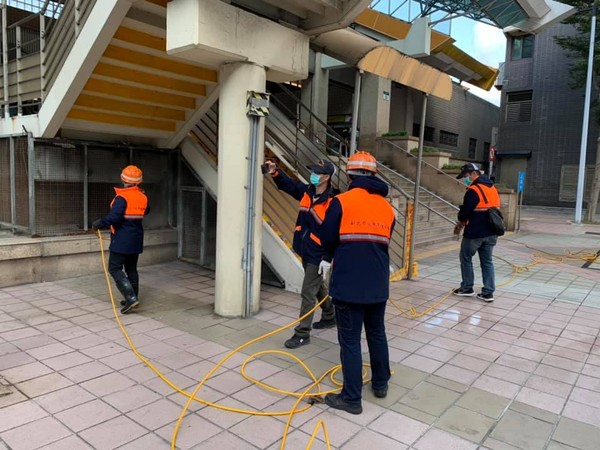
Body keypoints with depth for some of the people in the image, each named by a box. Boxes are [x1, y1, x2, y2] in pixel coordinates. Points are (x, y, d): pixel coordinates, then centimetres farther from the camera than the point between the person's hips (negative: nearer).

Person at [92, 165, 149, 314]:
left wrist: (99, 224, -12)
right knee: (131, 269, 15)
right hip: (136, 239, 7)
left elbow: (114, 217, -26)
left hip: (122, 240, -7)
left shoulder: (122, 197, -17)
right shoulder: (143, 197, 3)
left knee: (115, 268, -2)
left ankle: (131, 298, -13)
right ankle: (132, 298, 21)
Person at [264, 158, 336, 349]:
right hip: (305, 252, 8)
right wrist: (275, 172, -12)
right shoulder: (306, 192, 1)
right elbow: (288, 184, 8)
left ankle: (302, 333, 9)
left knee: (307, 293, -3)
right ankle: (329, 317, 45)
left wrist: (328, 260, -22)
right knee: (318, 288, 24)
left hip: (318, 257, -8)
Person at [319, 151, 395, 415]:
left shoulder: (341, 202, -9)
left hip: (348, 284, -5)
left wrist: (335, 258, 16)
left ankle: (352, 398, 13)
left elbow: (327, 239, -5)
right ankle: (380, 383, 38)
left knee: (350, 340, 4)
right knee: (377, 334, 22)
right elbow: (384, 242, 11)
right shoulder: (387, 207, 7)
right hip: (378, 284, 6)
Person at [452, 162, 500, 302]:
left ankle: (467, 288, 17)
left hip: (475, 232, -7)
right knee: (487, 261, 11)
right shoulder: (492, 188, 11)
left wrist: (460, 224, 7)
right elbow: (494, 209, 17)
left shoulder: (473, 190, -16)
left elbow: (465, 211, -15)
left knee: (466, 258, 10)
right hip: (490, 233, 8)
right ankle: (488, 292, 11)